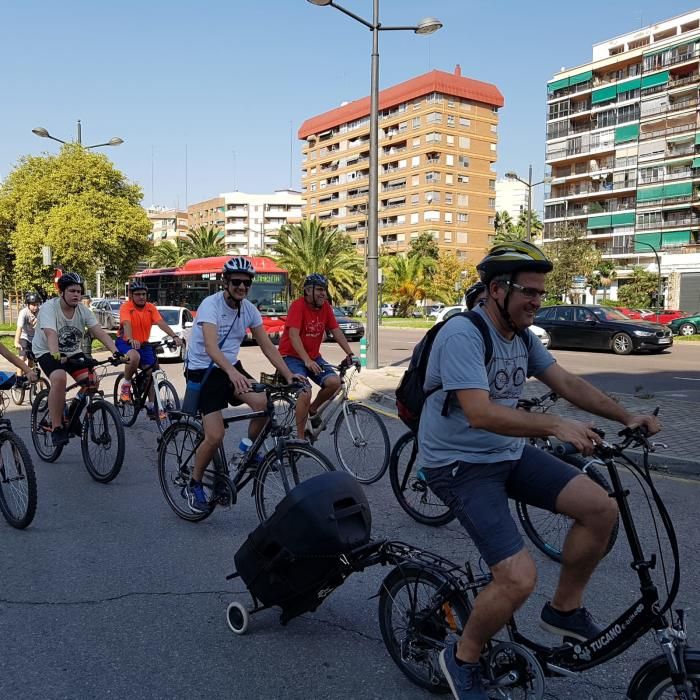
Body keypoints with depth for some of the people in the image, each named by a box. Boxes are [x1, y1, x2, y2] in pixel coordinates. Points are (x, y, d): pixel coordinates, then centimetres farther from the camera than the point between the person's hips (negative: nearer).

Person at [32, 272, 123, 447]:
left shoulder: (83, 311, -8)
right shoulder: (49, 308, -22)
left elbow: (100, 332, -19)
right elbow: (51, 334, -38)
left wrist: (116, 352, -34)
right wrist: (56, 356, -56)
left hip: (73, 352, 5)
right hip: (47, 352, -5)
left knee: (90, 380, -17)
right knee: (59, 378, -33)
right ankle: (56, 428, -22)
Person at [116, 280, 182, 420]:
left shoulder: (150, 308, -5)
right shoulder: (126, 307, -15)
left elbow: (161, 323, -18)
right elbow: (126, 324, -31)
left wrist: (174, 336, -35)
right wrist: (131, 340, -51)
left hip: (143, 344, 5)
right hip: (125, 342, -4)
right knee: (134, 356, -37)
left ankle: (151, 407, 5)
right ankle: (126, 386, -12)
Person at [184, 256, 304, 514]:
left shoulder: (249, 309, -2)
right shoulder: (211, 305, -21)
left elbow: (267, 346, -2)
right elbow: (211, 347, -36)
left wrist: (288, 374, -15)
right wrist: (233, 373, -53)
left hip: (231, 368, 5)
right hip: (203, 371, -5)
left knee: (263, 403, -23)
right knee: (215, 437, -15)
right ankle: (194, 485, 10)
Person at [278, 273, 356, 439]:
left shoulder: (325, 307, 1)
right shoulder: (298, 306, -18)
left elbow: (336, 331, 2)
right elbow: (293, 335, -27)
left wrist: (349, 354, -9)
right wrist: (307, 361, -37)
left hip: (313, 357, 6)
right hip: (292, 356, -6)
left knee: (334, 382, -18)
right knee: (305, 393, -26)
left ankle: (312, 409, 11)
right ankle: (300, 438, -11)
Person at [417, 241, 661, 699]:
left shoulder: (521, 334, 5)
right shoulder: (463, 335, -23)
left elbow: (566, 382, 8)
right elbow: (480, 413, -33)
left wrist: (626, 416, -2)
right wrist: (555, 425, -41)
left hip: (509, 453, 8)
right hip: (460, 465, -8)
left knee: (602, 508, -4)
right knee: (520, 577, -20)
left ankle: (565, 609, 18)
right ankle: (462, 659, 8)